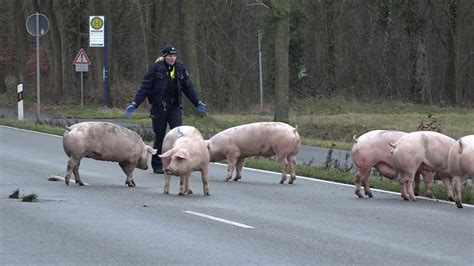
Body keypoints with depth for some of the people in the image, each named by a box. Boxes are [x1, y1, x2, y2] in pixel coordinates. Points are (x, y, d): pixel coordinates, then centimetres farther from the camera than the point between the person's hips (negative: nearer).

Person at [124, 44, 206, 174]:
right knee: (160, 136, 3)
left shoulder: (180, 68, 6)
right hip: (159, 107, -3)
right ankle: (157, 165, 15)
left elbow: (188, 87, 17)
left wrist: (198, 103, 23)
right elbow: (145, 87, -7)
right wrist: (134, 104, -13)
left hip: (175, 106, 3)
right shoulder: (156, 68, -6)